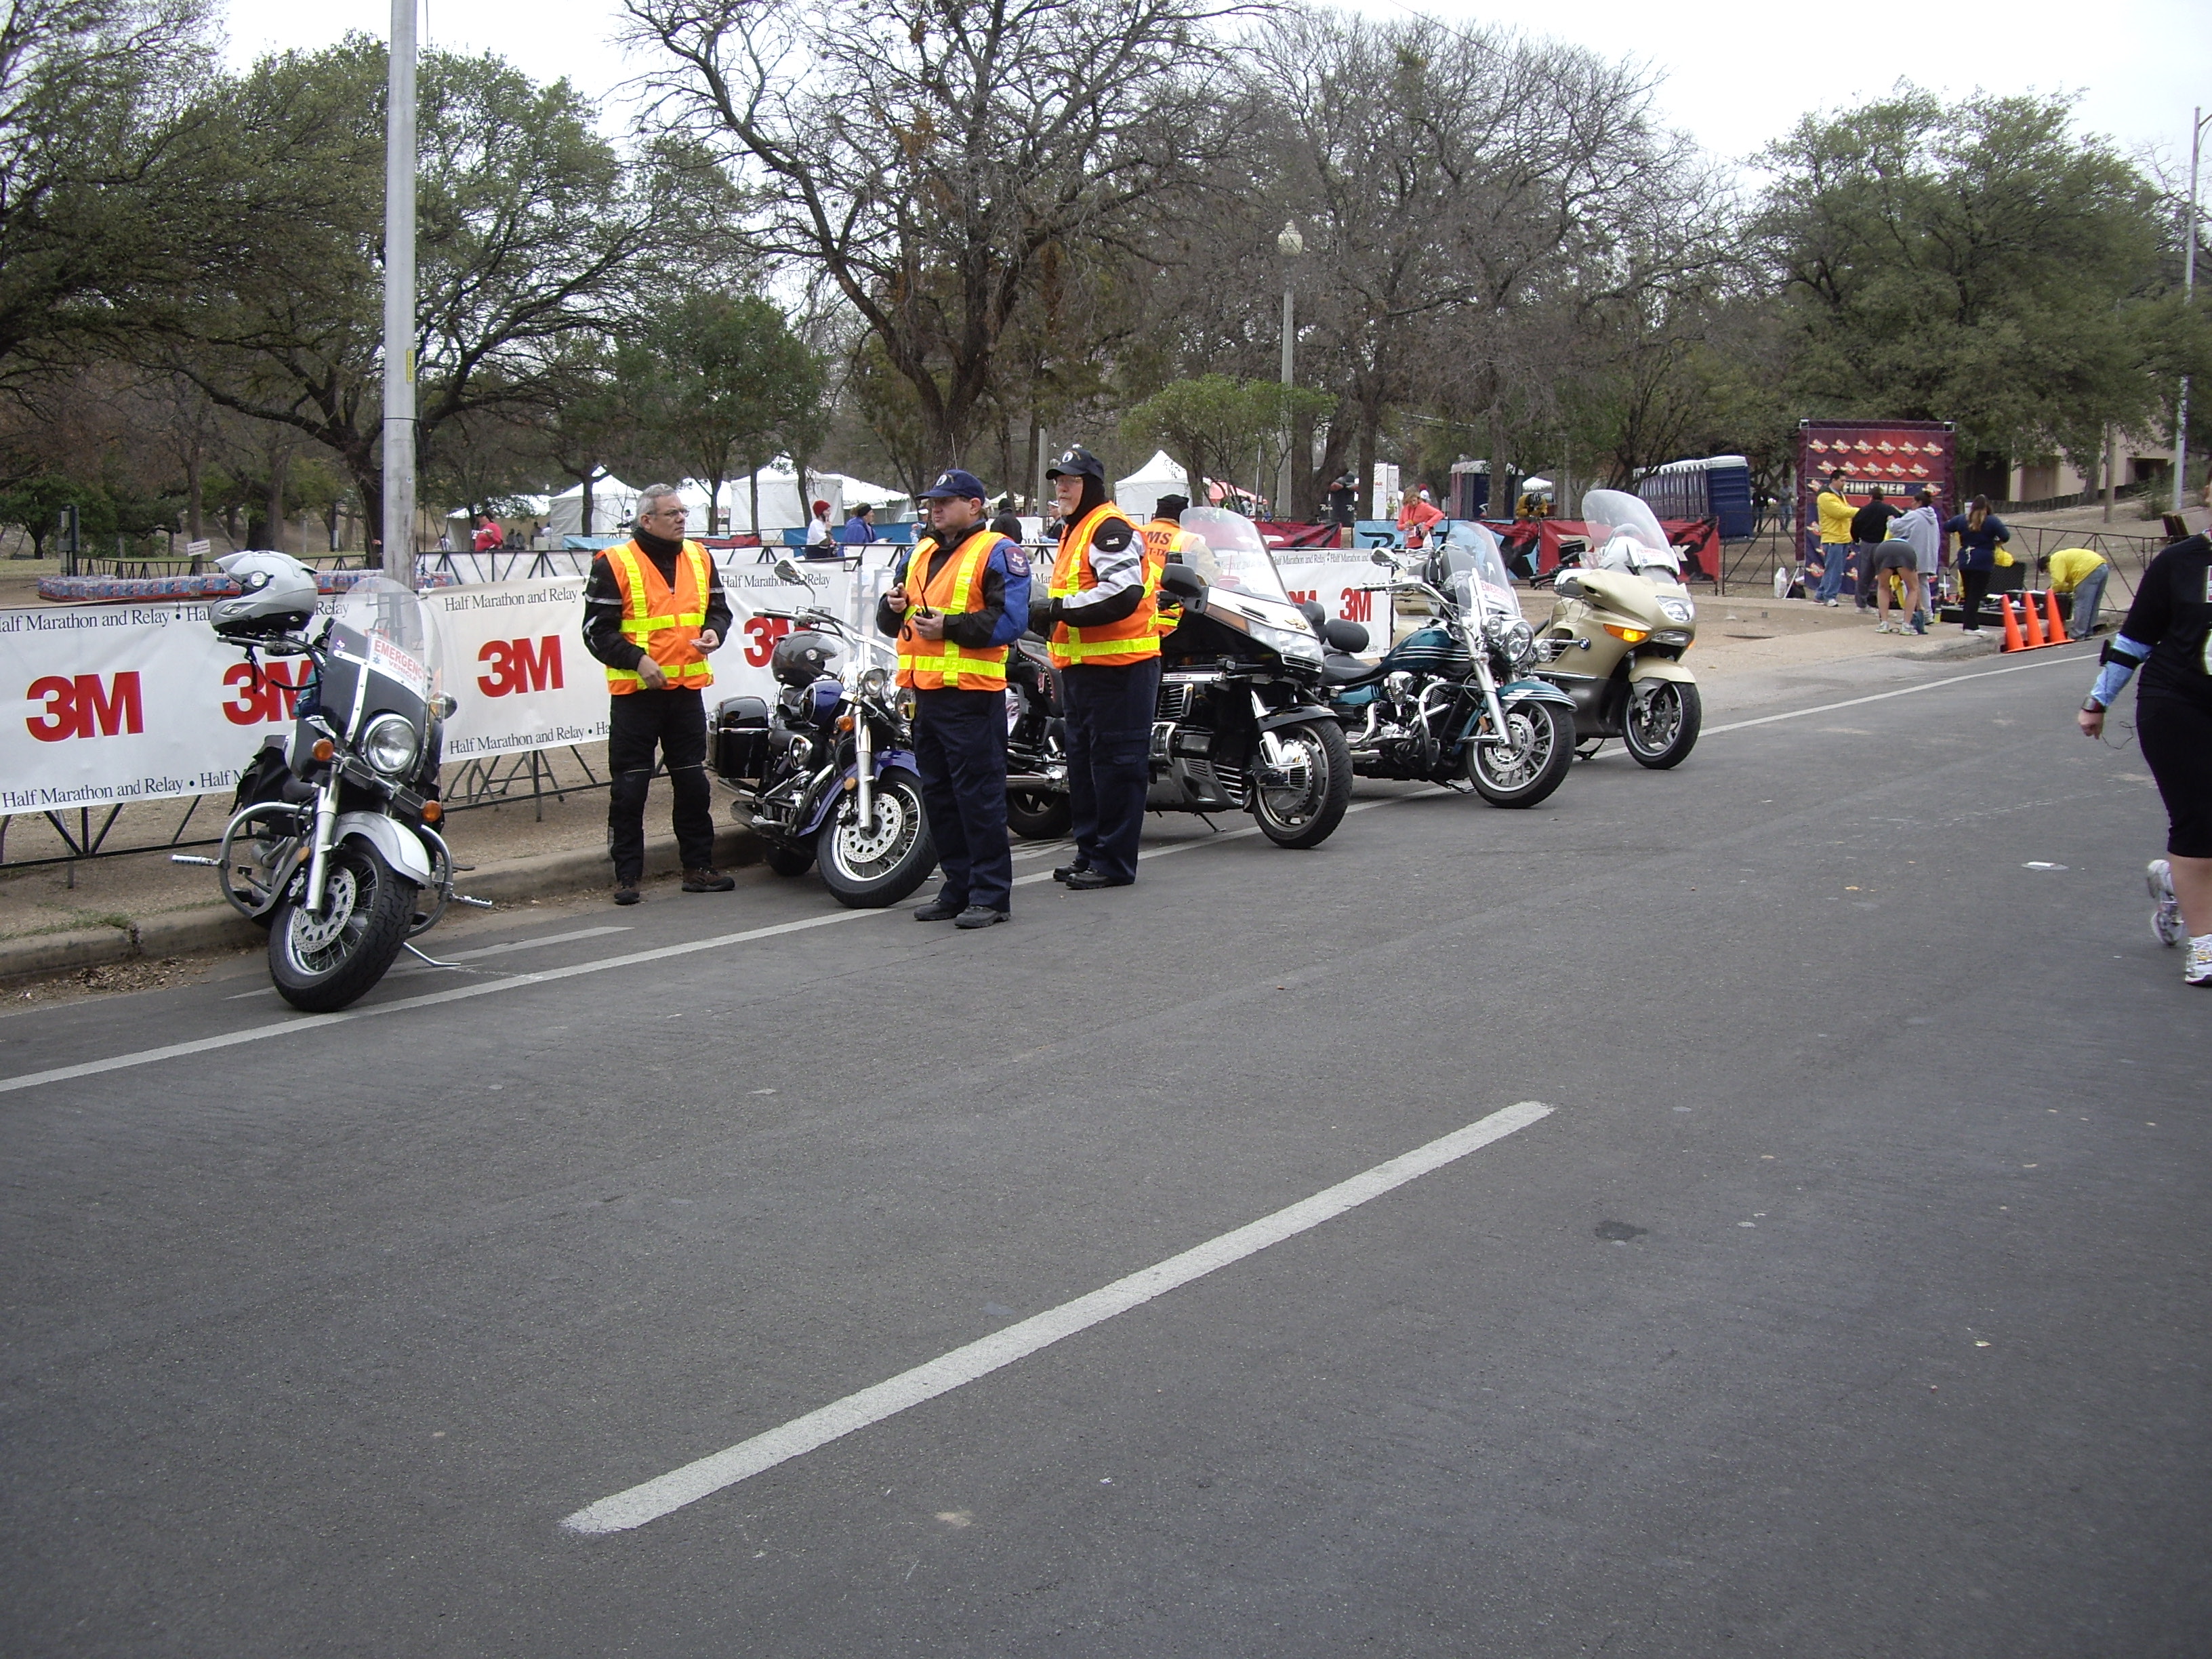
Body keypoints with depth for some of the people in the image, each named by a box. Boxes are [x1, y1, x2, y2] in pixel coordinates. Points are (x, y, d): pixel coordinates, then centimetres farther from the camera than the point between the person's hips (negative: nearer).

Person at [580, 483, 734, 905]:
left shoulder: (699, 558, 10)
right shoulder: (614, 564, -6)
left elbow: (718, 607, 20)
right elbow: (597, 630, -6)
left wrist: (714, 631, -2)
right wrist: (638, 660, -17)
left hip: (687, 689, 5)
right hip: (635, 692, -5)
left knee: (693, 783, 10)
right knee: (630, 787, -1)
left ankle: (698, 867, 19)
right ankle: (627, 875, 6)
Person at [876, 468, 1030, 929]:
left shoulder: (997, 552, -3)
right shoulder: (919, 554, 20)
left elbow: (1010, 620, -15)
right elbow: (889, 622, 24)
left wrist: (950, 627, -18)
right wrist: (894, 606, 1)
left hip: (972, 696, -8)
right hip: (926, 695, 8)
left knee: (978, 795, -6)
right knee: (938, 795, 12)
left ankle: (990, 894, -1)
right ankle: (958, 887, 22)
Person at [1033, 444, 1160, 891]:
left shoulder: (1110, 528, -13)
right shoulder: (1074, 531, 21)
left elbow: (1123, 594, -25)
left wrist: (1058, 609, -21)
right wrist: (1046, 617, 15)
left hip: (1118, 665, -11)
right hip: (1081, 666, 11)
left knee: (1115, 762, -6)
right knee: (1083, 762, 15)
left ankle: (1114, 862, -2)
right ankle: (1090, 851, 24)